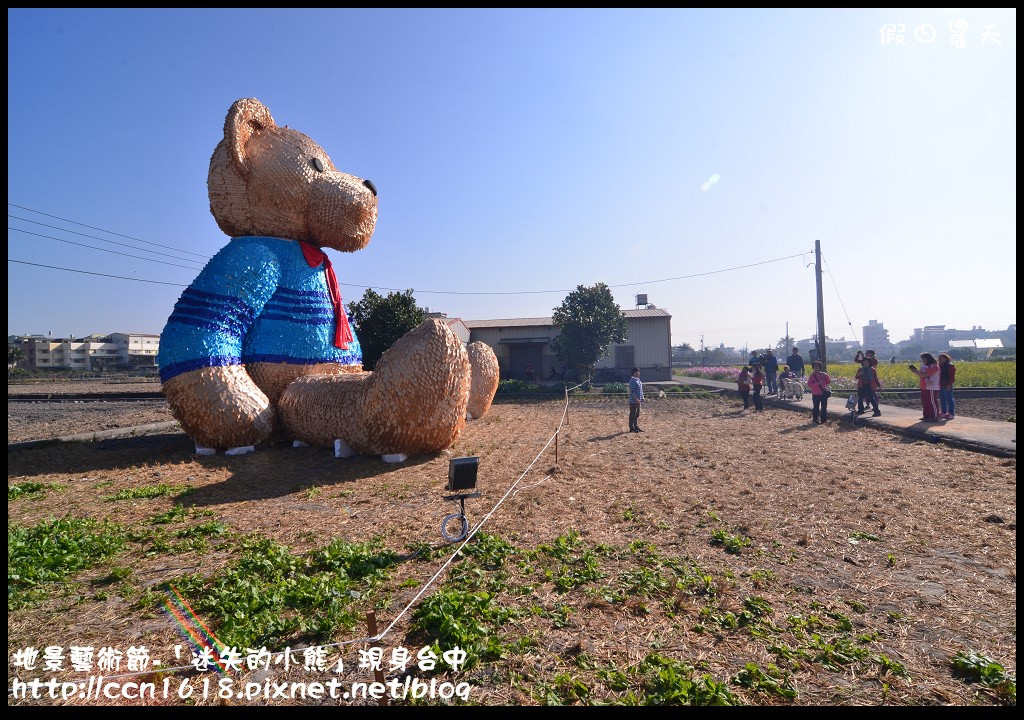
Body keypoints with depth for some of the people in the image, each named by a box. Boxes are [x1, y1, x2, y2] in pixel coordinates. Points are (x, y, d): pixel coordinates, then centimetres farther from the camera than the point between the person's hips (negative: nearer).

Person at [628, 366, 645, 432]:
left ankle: (636, 426, 22)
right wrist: (636, 399, -24)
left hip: (638, 400, 10)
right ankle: (632, 428, 4)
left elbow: (641, 389, 22)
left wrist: (642, 397, 17)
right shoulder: (632, 380, -15)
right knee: (633, 415, -2)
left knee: (637, 415, 14)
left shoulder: (638, 379, 15)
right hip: (633, 401, -10)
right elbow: (632, 391, -21)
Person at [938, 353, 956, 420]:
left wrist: (949, 384, -20)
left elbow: (952, 376, -14)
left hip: (947, 386, -8)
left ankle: (951, 413, 0)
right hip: (941, 385, 8)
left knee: (949, 399, -4)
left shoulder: (950, 366, -9)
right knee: (942, 399, 12)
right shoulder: (940, 366, 13)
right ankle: (944, 412, 20)